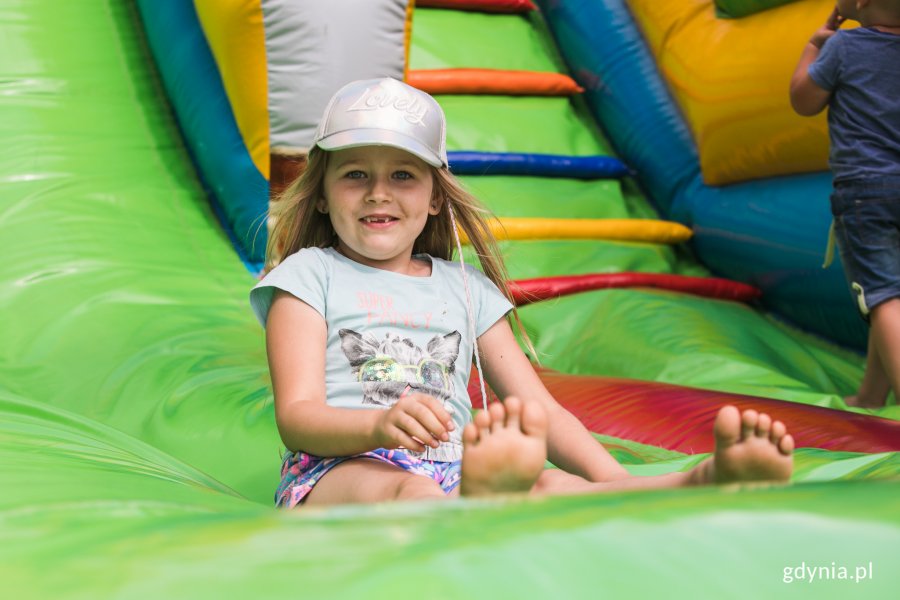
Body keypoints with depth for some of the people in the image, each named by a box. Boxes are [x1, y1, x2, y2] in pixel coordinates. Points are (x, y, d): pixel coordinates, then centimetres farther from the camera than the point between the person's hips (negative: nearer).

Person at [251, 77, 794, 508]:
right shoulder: (309, 274, 12)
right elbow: (297, 418, -2)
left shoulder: (465, 288, 23)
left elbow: (541, 411, 17)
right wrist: (382, 424, -25)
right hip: (342, 471, -3)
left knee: (548, 485, -30)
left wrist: (618, 485, -2)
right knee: (406, 490, -39)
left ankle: (708, 482, -56)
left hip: (453, 473, 3)